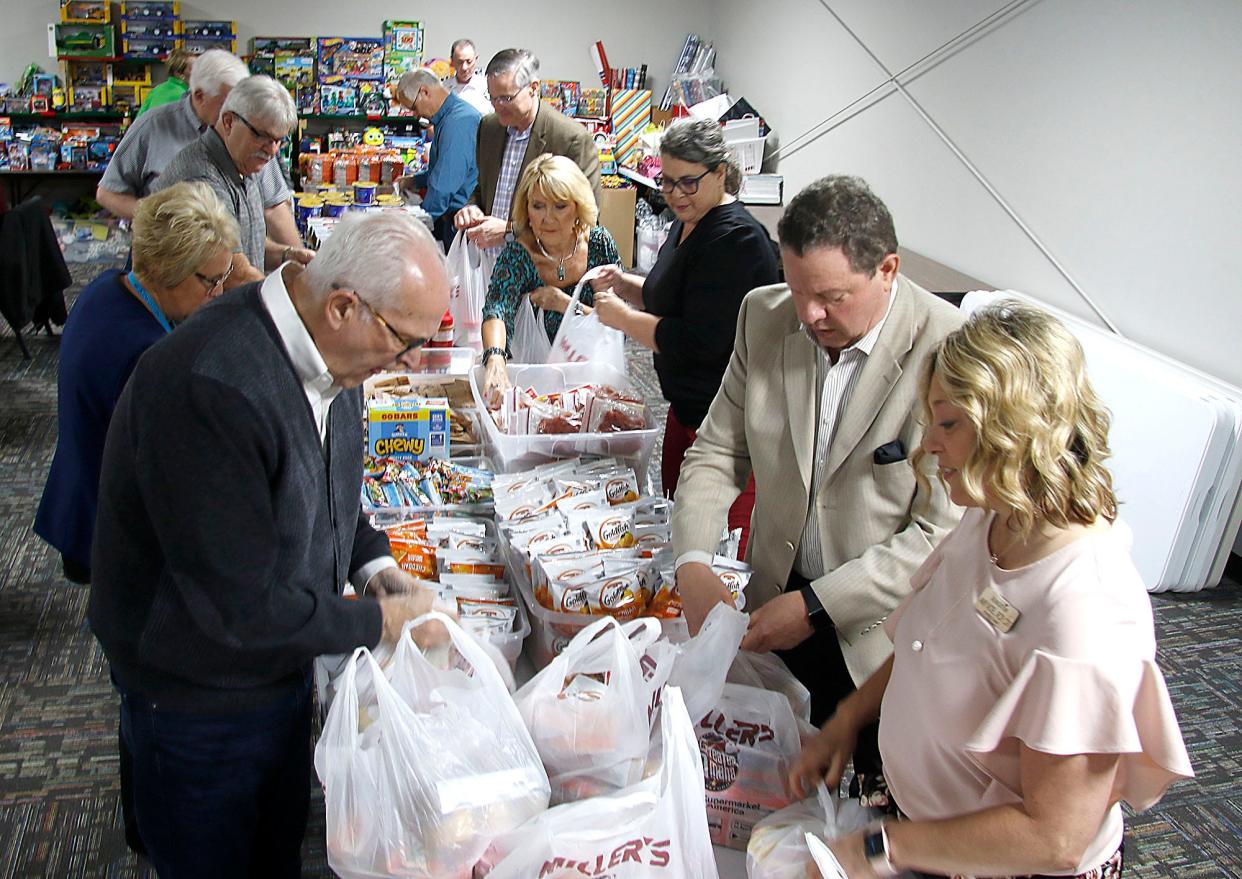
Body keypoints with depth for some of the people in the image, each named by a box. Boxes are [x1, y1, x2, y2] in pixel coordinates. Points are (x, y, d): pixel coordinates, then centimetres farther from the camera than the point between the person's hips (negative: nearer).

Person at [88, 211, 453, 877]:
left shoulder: (324, 351, -8)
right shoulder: (209, 389, -36)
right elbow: (238, 605, -32)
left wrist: (370, 561, -5)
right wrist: (376, 621, -20)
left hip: (280, 664, 7)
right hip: (199, 692, -7)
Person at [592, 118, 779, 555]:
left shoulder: (736, 239, -21)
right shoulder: (687, 223, 10)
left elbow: (700, 342, -25)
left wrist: (622, 317, -14)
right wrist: (625, 285, 7)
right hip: (688, 406, 10)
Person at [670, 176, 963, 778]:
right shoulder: (766, 316, -6)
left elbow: (944, 533, -22)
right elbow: (718, 452, 1)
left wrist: (818, 606, -23)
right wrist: (692, 563, -14)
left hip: (885, 633, -4)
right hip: (777, 605, 4)